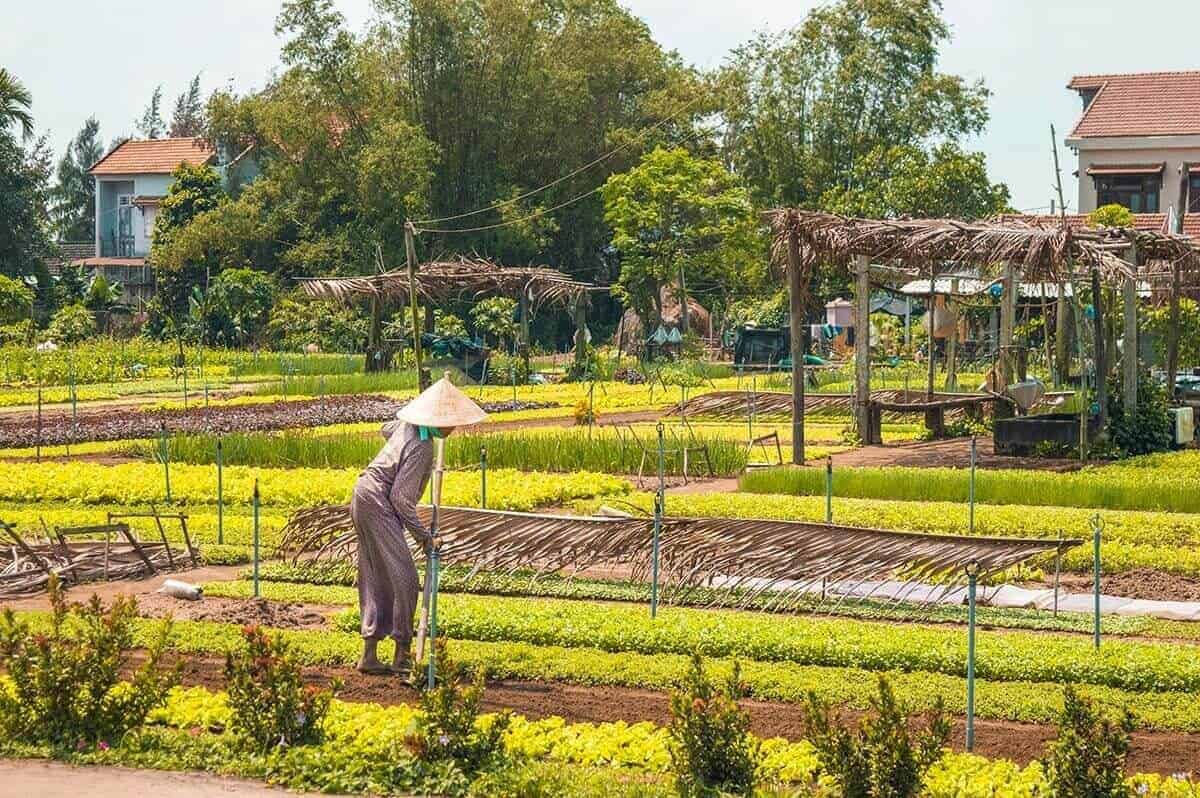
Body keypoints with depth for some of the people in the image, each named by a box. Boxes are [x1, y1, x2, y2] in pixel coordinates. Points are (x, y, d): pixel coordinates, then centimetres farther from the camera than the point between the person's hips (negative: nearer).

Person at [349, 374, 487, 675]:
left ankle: (369, 655, 13)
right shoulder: (422, 449, -22)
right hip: (378, 505, -10)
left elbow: (387, 430, 29)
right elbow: (400, 496, -21)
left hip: (364, 496, 10)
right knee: (403, 578, -9)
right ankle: (401, 657, -8)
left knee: (377, 580, 12)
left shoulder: (407, 424, 4)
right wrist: (421, 533, -11)